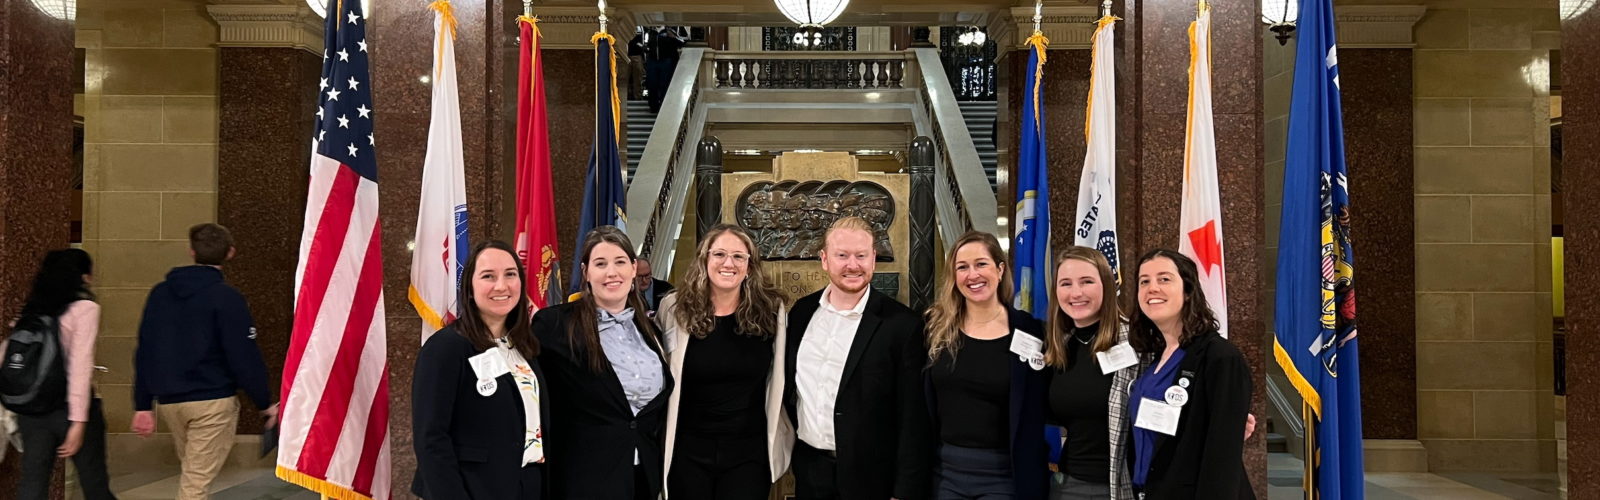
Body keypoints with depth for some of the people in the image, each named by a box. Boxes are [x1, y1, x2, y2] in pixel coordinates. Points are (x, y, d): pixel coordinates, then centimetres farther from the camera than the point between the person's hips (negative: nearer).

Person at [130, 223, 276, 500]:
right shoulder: (227, 298, -10)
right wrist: (265, 403, -4)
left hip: (169, 401, 6)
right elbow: (244, 357, -13)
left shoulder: (160, 293, 8)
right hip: (212, 401, -6)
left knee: (192, 471, 22)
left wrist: (142, 405, 15)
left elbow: (144, 353, 10)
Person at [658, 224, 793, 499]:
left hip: (749, 452, 0)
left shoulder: (772, 310, -3)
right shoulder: (675, 308, -4)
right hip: (689, 451, 0)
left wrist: (781, 438, 6)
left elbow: (781, 379, 6)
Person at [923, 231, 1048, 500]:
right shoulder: (938, 328, 1)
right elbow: (924, 406, 6)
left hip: (1003, 473, -2)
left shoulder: (1028, 332, -6)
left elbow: (1036, 417, -4)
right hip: (945, 470, 3)